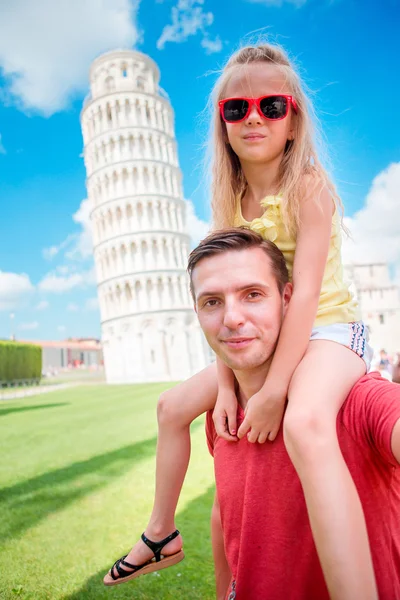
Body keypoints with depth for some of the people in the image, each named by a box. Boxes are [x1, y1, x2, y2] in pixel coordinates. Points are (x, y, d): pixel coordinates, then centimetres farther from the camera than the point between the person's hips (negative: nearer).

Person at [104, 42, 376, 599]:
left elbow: (306, 291, -24)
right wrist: (225, 383, -12)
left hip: (328, 328, -7)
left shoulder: (308, 185, -16)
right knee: (173, 407, 11)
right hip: (263, 338, 7)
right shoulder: (230, 202, 2)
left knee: (305, 424, -41)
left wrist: (273, 391, -26)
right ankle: (161, 534, 30)